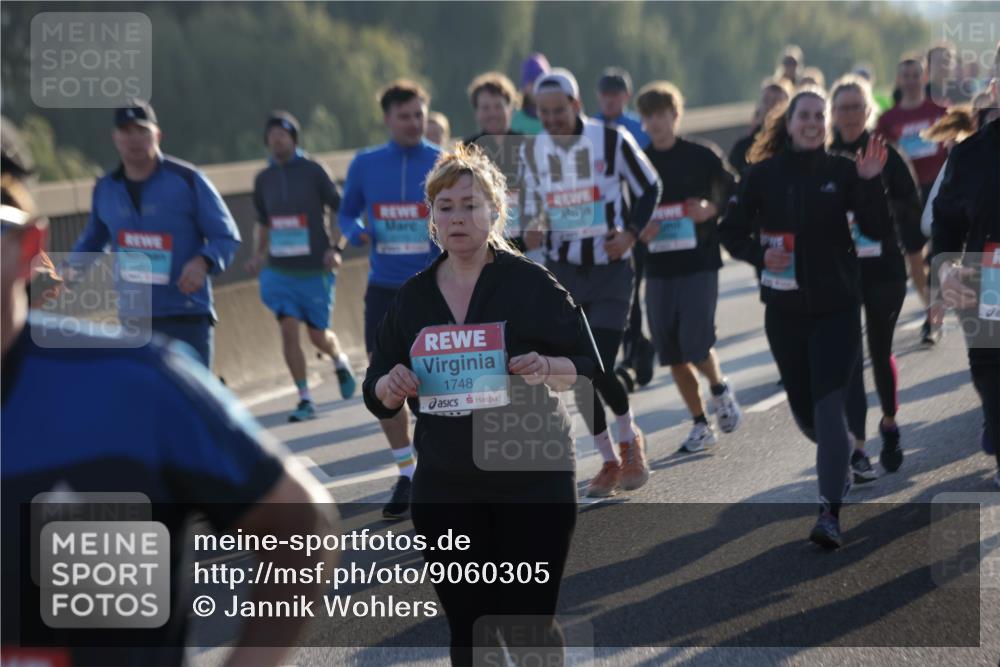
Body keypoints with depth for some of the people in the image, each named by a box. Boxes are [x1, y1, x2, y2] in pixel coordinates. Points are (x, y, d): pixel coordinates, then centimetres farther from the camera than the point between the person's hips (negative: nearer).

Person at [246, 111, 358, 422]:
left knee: (318, 336, 3)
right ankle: (305, 400, -3)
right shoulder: (263, 179, 6)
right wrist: (258, 255, 5)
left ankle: (340, 360, 39)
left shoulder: (313, 171, -6)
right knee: (288, 330, -11)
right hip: (279, 269, 3)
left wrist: (336, 248, -13)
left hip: (315, 269, -3)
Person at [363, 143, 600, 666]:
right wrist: (390, 389, -13)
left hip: (532, 486, -3)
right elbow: (376, 396, 11)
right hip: (445, 491, 3)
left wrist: (546, 368, -25)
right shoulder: (412, 297, 6)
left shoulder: (532, 284, -5)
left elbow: (590, 368, -4)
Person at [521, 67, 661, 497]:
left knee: (600, 370, -13)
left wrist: (631, 233, -12)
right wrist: (532, 231, -4)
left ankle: (630, 438, 16)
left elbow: (649, 188, 1)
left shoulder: (611, 140, -9)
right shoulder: (532, 151, 3)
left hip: (609, 269, -4)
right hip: (562, 271, 4)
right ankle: (609, 461, 18)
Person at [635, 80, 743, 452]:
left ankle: (719, 388, 16)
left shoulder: (702, 155, -2)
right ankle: (700, 425, 18)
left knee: (695, 344, -15)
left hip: (699, 263, -4)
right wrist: (638, 231, -6)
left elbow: (735, 194, 3)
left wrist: (711, 209, -16)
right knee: (672, 354, 4)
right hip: (658, 268, 4)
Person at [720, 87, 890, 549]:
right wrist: (760, 254, -13)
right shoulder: (764, 174, 0)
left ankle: (830, 513, -14)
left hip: (837, 306, -2)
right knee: (803, 407, 13)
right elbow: (730, 231, 5)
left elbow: (877, 230, -8)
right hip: (784, 307, 2)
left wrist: (870, 183, -22)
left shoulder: (842, 172, -3)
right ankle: (839, 461, 46)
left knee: (829, 406, -13)